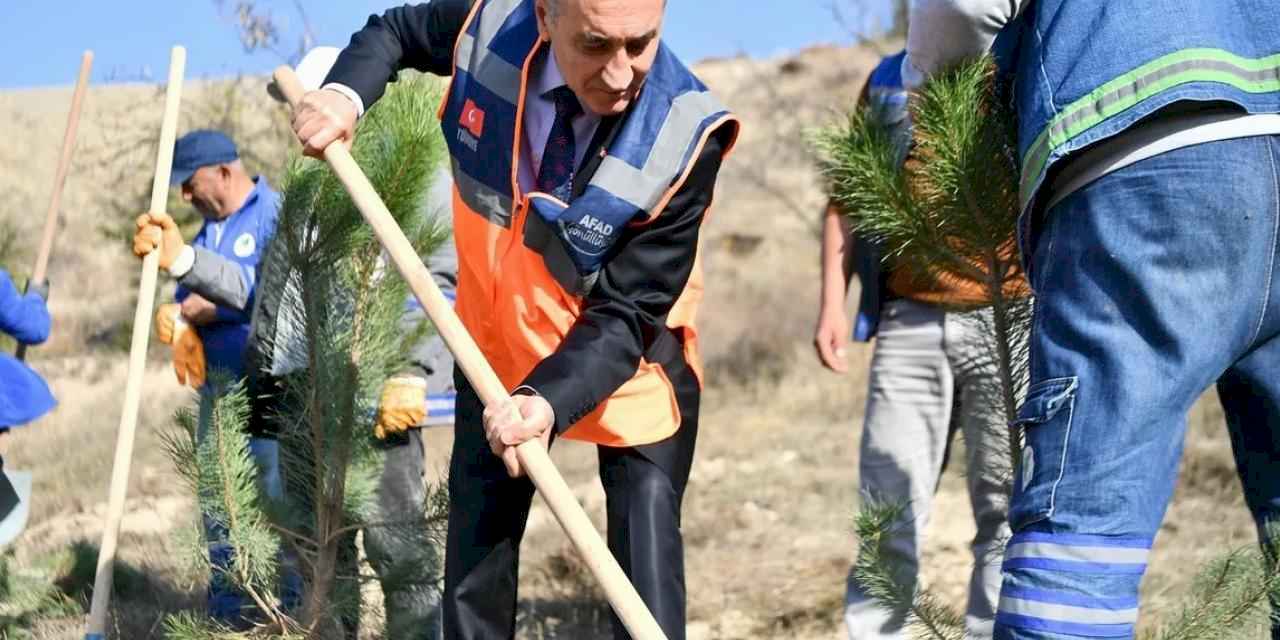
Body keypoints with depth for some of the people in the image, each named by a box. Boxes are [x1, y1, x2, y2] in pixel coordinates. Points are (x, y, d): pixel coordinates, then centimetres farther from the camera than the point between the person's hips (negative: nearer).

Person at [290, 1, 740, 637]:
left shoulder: (685, 136, -31)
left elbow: (625, 314, -27)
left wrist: (550, 401, -43)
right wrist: (345, 91, -17)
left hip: (630, 369, -3)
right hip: (496, 346, 4)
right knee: (472, 580, 14)